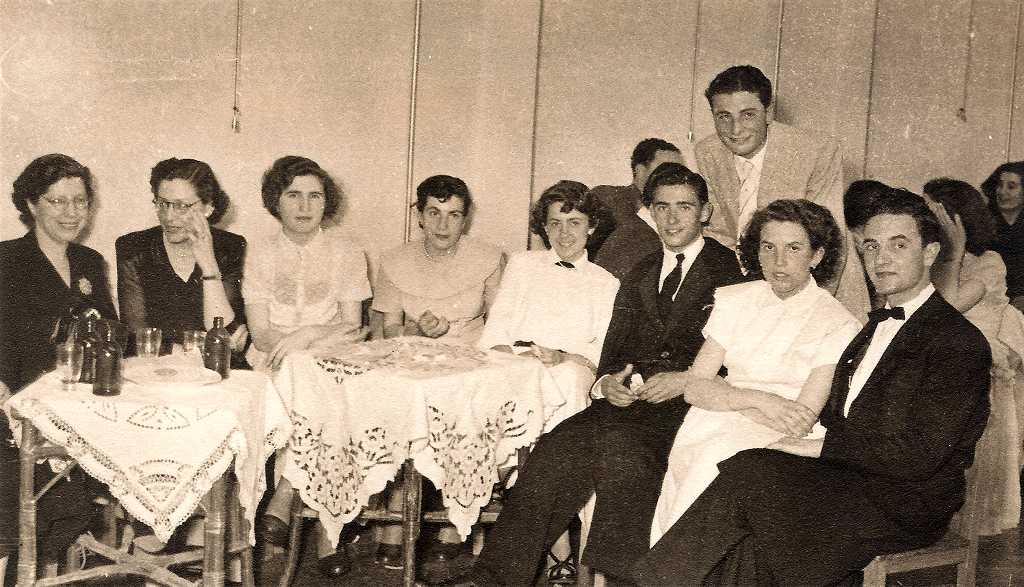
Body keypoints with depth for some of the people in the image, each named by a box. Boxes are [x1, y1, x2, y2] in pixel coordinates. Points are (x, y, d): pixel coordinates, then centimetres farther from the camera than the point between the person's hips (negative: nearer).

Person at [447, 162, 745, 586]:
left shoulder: (726, 269, 5)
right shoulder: (639, 276, 25)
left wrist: (649, 381, -18)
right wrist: (607, 383, -5)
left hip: (686, 404, -5)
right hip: (627, 398, 5)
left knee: (618, 439, -34)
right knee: (560, 447, -21)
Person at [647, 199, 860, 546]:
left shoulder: (837, 324, -2)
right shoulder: (736, 301, 11)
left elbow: (801, 420, -12)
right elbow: (696, 382, 3)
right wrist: (760, 400, -16)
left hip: (782, 440, -3)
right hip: (719, 426, 3)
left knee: (717, 456, -33)